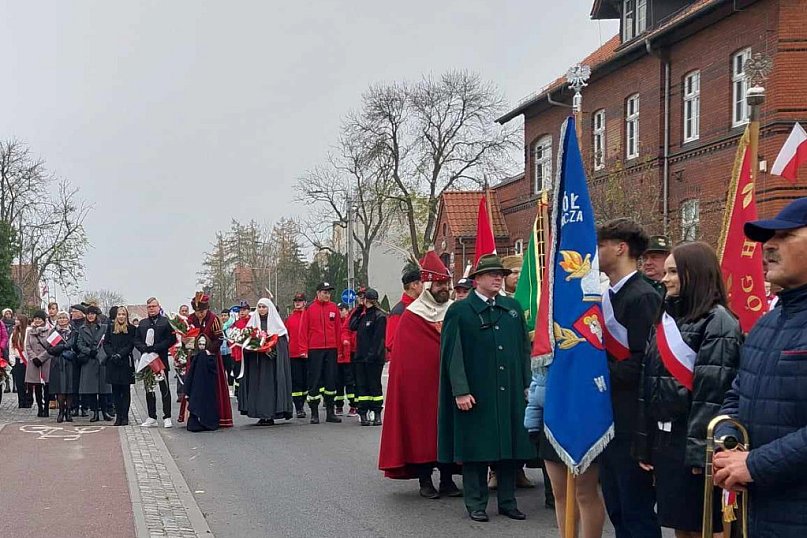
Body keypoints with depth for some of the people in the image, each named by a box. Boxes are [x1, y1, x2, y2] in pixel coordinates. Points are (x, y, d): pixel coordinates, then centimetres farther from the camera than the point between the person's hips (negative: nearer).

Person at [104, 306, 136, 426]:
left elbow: (131, 345, -4)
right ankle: (118, 416, 9)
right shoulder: (110, 327, 11)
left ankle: (125, 416, 3)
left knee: (125, 390, 0)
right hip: (112, 363, 3)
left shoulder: (131, 329, 2)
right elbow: (106, 343, 7)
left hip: (126, 362, -3)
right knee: (115, 390, 4)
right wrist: (112, 355, -9)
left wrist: (120, 355, -15)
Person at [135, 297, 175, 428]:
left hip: (161, 359, -4)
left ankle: (167, 417, 3)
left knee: (165, 389, -1)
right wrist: (144, 348, -10)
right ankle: (152, 417, 14)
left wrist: (155, 348, -16)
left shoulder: (166, 321, -1)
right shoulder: (142, 323, 14)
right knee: (149, 390, 8)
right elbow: (136, 340, 10)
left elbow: (172, 339, -9)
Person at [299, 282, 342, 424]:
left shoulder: (333, 308, 7)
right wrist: (304, 349, -7)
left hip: (331, 349, 3)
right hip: (314, 350, -3)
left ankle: (330, 412, 13)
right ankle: (314, 413, 7)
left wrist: (339, 347, 6)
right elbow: (303, 330, -2)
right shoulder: (309, 309, 0)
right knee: (314, 381, -1)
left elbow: (338, 328, 10)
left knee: (331, 380, 6)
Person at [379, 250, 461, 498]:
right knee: (423, 429, 1)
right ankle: (425, 481, 11)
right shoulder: (411, 316, -3)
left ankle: (447, 480, 13)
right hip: (421, 385, -3)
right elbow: (405, 357, -8)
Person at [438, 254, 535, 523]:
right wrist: (460, 391, -13)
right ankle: (476, 504, 13)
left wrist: (526, 384, 9)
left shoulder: (513, 308, 11)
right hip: (475, 395, -4)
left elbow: (524, 348, 14)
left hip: (510, 392, 5)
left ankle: (508, 501, 20)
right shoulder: (459, 311, -3)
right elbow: (453, 354, -6)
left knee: (511, 446, 9)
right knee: (476, 449, 2)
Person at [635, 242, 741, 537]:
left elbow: (713, 391, -17)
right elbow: (649, 385, 12)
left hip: (693, 441, -7)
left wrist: (700, 450, -21)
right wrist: (644, 444, 9)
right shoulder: (664, 319, 14)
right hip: (664, 441, 7)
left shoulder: (718, 322, -10)